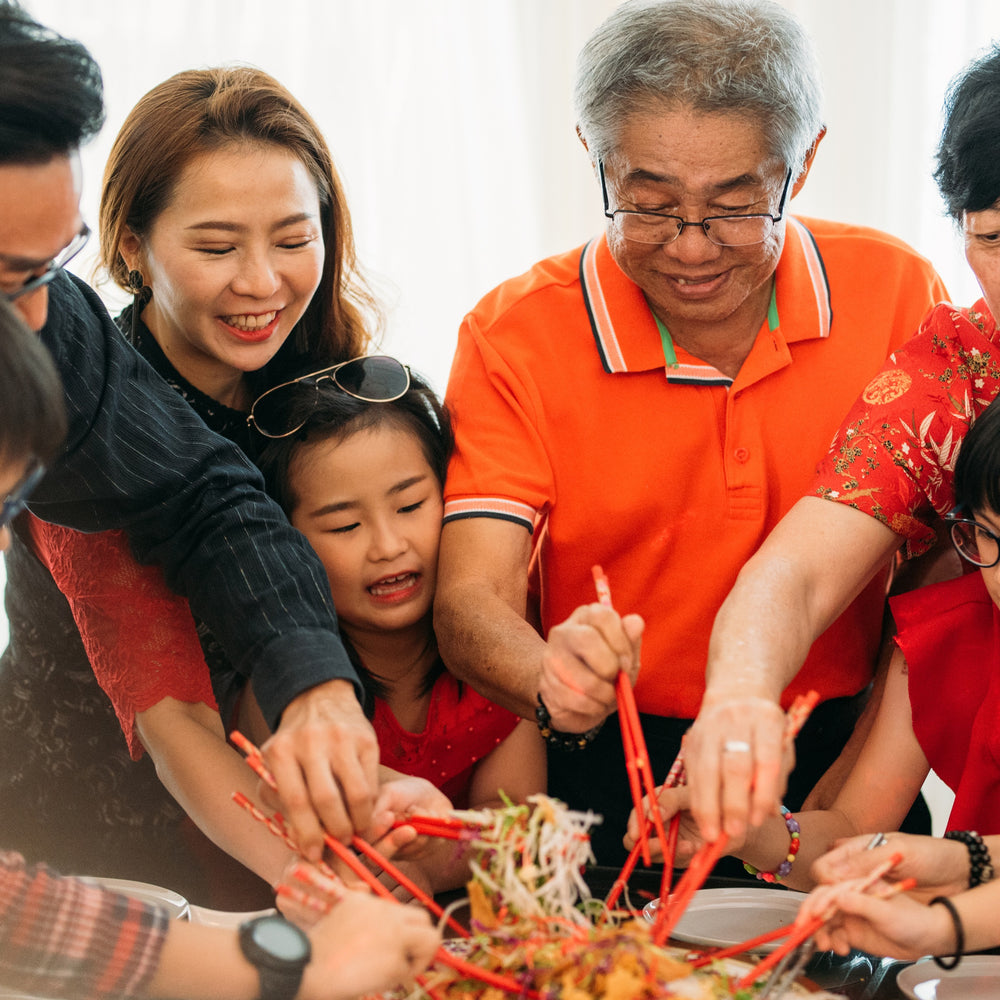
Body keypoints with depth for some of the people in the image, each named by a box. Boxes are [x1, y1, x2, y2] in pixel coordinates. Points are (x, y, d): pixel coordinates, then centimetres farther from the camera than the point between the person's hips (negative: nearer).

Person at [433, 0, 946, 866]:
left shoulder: (898, 292, -3)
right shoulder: (515, 338, -7)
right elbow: (471, 598, -14)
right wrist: (551, 677, -37)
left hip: (838, 757, 2)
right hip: (610, 778, -1)